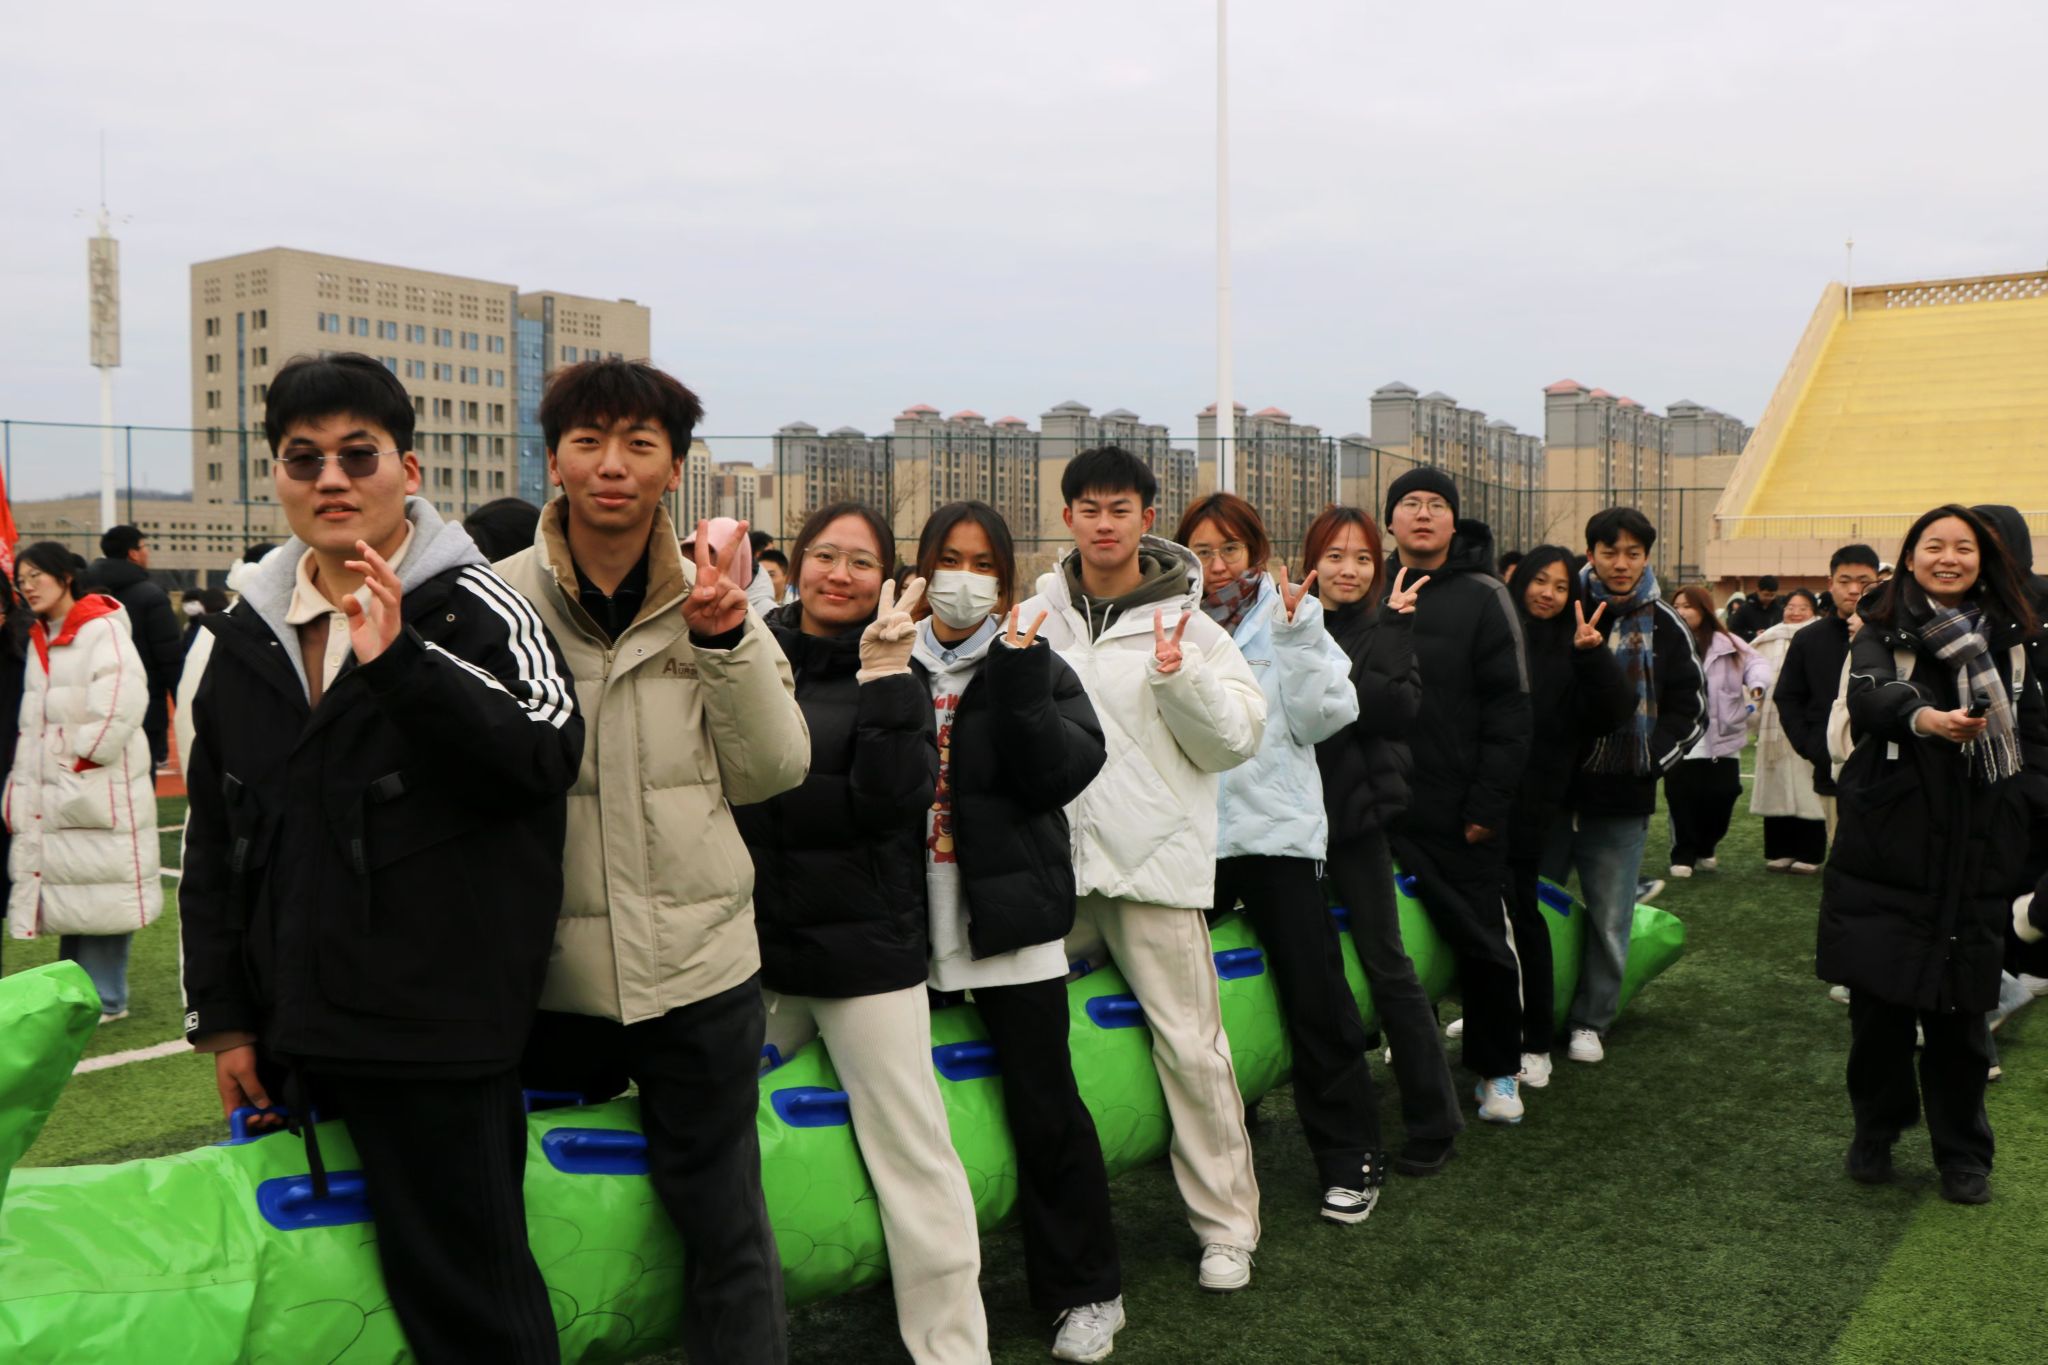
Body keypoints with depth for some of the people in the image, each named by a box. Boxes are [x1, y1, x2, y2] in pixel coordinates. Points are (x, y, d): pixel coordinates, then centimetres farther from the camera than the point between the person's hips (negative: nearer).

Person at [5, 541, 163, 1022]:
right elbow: (32, 717, 22)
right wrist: (23, 778, 13)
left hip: (99, 787, -8)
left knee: (99, 887, -5)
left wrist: (86, 756, -15)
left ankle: (105, 1000, 2)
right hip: (52, 791, 8)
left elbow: (121, 702, -19)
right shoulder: (38, 639, 17)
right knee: (66, 887, 11)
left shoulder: (102, 628, -9)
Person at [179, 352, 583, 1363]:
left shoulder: (472, 609, -6)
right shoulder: (247, 635, 11)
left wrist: (399, 662, -30)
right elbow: (215, 843, 16)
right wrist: (222, 1015, 13)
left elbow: (546, 752, -24)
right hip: (295, 1034, 6)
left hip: (437, 1027, -6)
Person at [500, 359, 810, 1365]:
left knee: (726, 1224, 9)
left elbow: (773, 773, -2)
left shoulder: (714, 596, 1)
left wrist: (726, 641, -13)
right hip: (548, 967, 0)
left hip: (696, 958, 0)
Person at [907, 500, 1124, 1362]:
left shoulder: (1035, 666, 4)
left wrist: (1020, 685, -17)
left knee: (1044, 1107, 1)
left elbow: (1065, 772, -11)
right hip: (919, 918, 2)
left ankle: (1085, 1289, 18)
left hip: (1011, 913, -2)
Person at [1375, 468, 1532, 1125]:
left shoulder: (1482, 597, -4)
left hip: (1460, 816, -4)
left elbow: (1509, 710, -8)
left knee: (1481, 938, 5)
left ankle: (1497, 1070, 22)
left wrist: (1487, 806, -13)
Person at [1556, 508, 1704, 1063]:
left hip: (1621, 803, 1)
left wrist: (1649, 759, -4)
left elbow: (1690, 710, 8)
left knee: (1610, 919, 6)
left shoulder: (1665, 627, 5)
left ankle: (1590, 1021, 21)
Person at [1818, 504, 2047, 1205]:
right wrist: (1923, 717, -42)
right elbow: (1870, 695, -21)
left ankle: (1963, 1153, 21)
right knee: (1879, 995, 3)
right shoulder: (1883, 630, 0)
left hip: (1977, 850, 2)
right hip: (1889, 845, -2)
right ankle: (1876, 1131, 24)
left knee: (1961, 1002, 4)